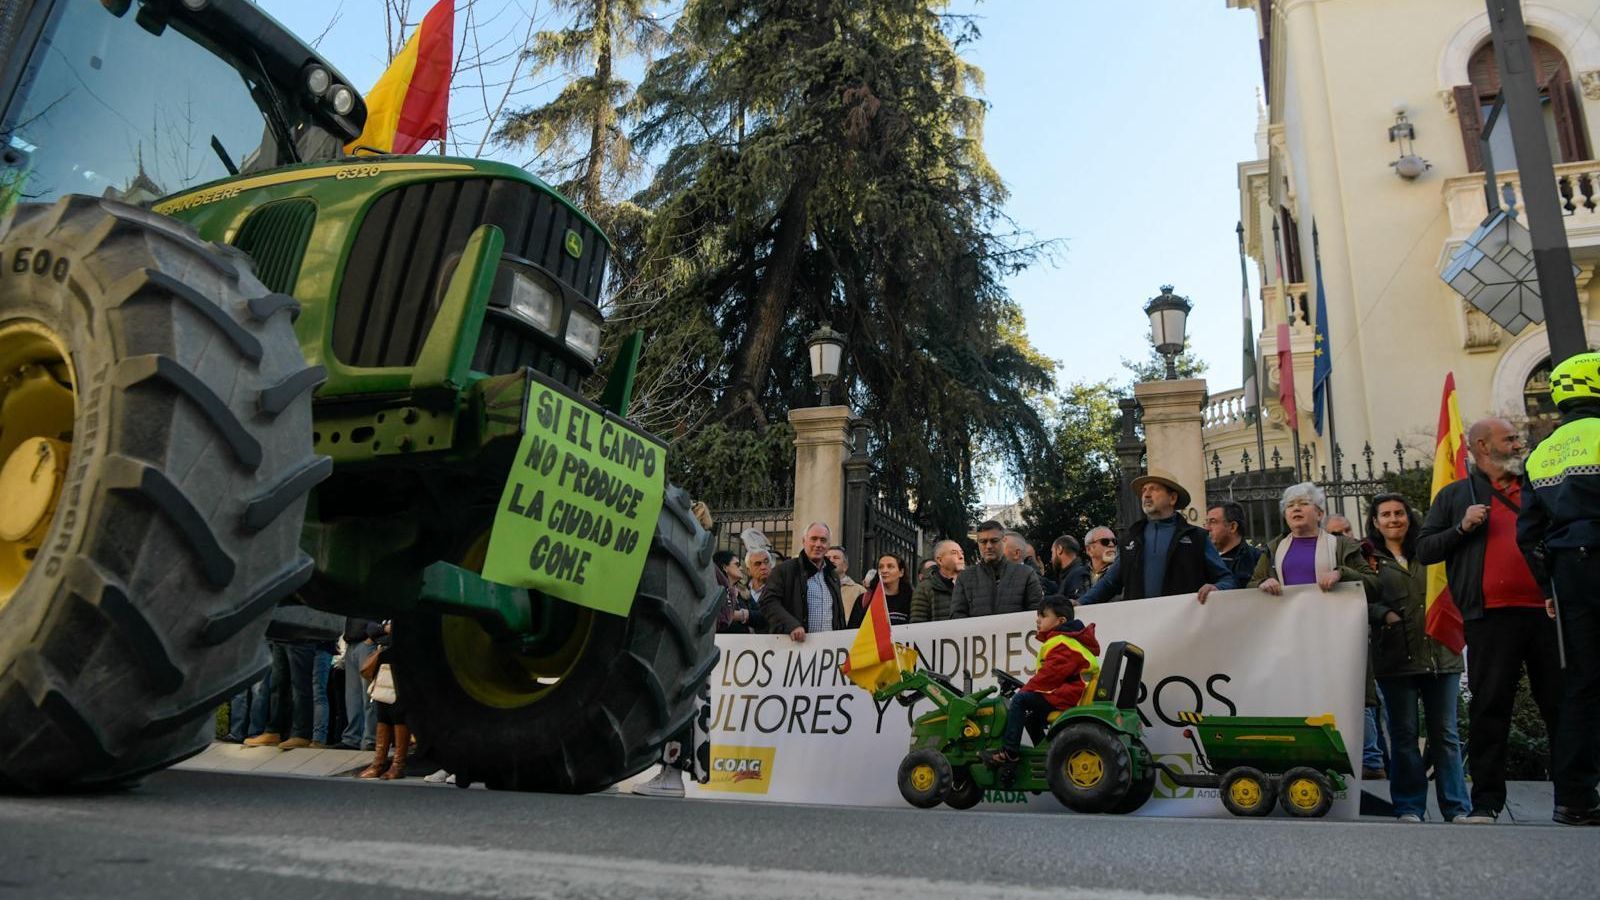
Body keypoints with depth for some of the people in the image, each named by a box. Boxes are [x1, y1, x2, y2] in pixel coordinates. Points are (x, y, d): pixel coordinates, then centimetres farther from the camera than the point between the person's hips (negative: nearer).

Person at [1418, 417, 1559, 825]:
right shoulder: (1455, 495, 11)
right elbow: (1424, 550, 6)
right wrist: (1462, 528, -8)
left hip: (1546, 611, 3)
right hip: (1491, 617, -3)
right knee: (1490, 708, -2)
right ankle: (1486, 800, 3)